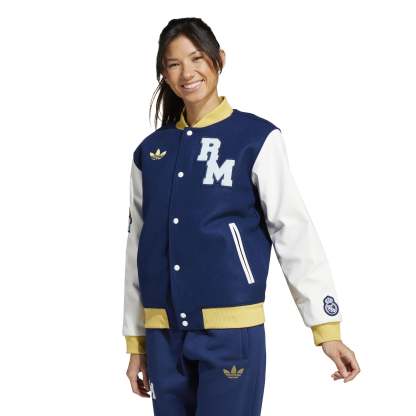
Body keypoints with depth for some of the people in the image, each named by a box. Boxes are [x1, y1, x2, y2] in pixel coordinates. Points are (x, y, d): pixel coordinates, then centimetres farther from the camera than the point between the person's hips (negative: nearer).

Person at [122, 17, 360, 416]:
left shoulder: (256, 138, -3)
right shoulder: (150, 151, 10)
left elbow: (294, 231, -6)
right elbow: (138, 248, 13)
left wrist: (326, 328, -11)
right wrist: (136, 342, 13)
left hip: (231, 332, -4)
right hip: (164, 336, 4)